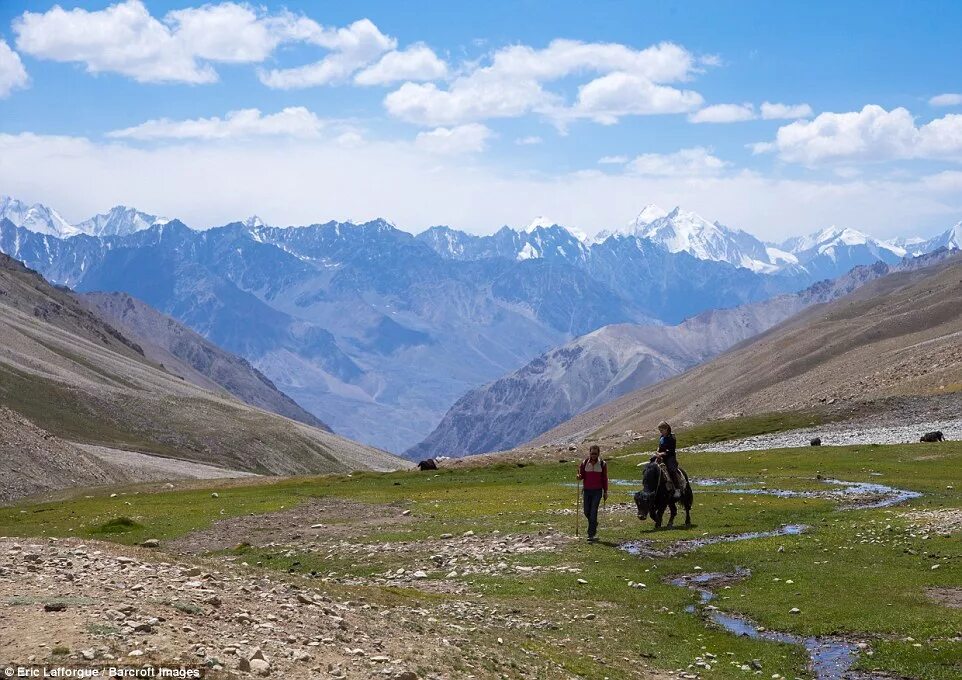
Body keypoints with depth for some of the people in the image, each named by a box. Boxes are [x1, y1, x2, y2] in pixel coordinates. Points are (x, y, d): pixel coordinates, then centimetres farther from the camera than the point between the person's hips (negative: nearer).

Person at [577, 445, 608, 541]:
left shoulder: (602, 464, -1)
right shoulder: (585, 463, 3)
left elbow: (605, 479, 4)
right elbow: (582, 475, 9)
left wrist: (605, 492, 3)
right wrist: (579, 476, -16)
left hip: (597, 491, -3)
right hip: (587, 490, 3)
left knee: (593, 512, -8)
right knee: (587, 512, 7)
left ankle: (591, 534, -5)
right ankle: (594, 525, 37)